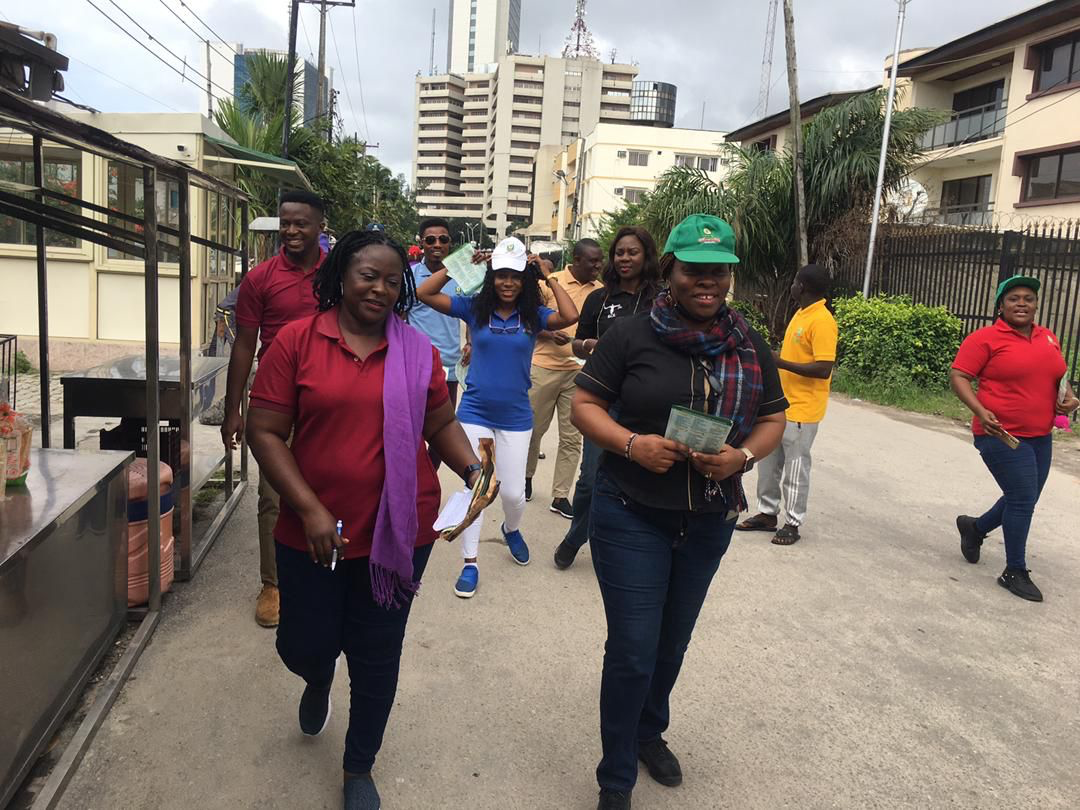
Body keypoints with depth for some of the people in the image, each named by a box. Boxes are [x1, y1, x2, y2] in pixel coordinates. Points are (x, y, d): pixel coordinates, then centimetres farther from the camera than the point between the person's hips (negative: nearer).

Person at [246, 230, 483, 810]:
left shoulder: (417, 352, -1)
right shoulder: (297, 341, -7)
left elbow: (441, 423, 9)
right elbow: (265, 433, -8)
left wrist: (472, 469, -9)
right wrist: (310, 510, -16)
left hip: (398, 533, 1)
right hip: (313, 534, 0)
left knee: (377, 658, 12)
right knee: (303, 646, 13)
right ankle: (318, 682, 54)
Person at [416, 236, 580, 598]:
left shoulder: (533, 315, -2)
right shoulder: (474, 308, -3)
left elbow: (570, 317, -21)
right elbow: (424, 294, -8)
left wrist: (549, 278, -11)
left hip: (515, 417, 1)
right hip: (475, 413, 0)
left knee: (513, 492, 5)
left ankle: (511, 529, 41)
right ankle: (470, 563, 16)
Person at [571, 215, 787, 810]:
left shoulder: (749, 347, 1)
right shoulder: (631, 334, -10)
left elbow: (774, 418, 7)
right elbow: (585, 405, -7)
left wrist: (743, 455, -14)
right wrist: (632, 444, -25)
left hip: (710, 520, 4)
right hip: (631, 516, -4)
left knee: (672, 644, 21)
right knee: (633, 652, 0)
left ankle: (650, 732, 49)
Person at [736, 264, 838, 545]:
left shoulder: (822, 321, -18)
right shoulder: (800, 314, 11)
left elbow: (823, 369, -24)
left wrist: (780, 363, -24)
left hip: (801, 410, -9)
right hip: (780, 405, 9)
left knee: (795, 467, 2)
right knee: (768, 461, 15)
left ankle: (793, 524, 14)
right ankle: (767, 513, 27)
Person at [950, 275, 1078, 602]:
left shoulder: (1049, 338, 12)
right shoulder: (985, 338, -9)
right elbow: (958, 376, -12)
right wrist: (980, 411, -25)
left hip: (1039, 437, 7)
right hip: (1002, 435, -7)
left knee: (1024, 500, 14)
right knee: (1022, 498, -7)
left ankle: (975, 526, 40)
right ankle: (1015, 572, 8)